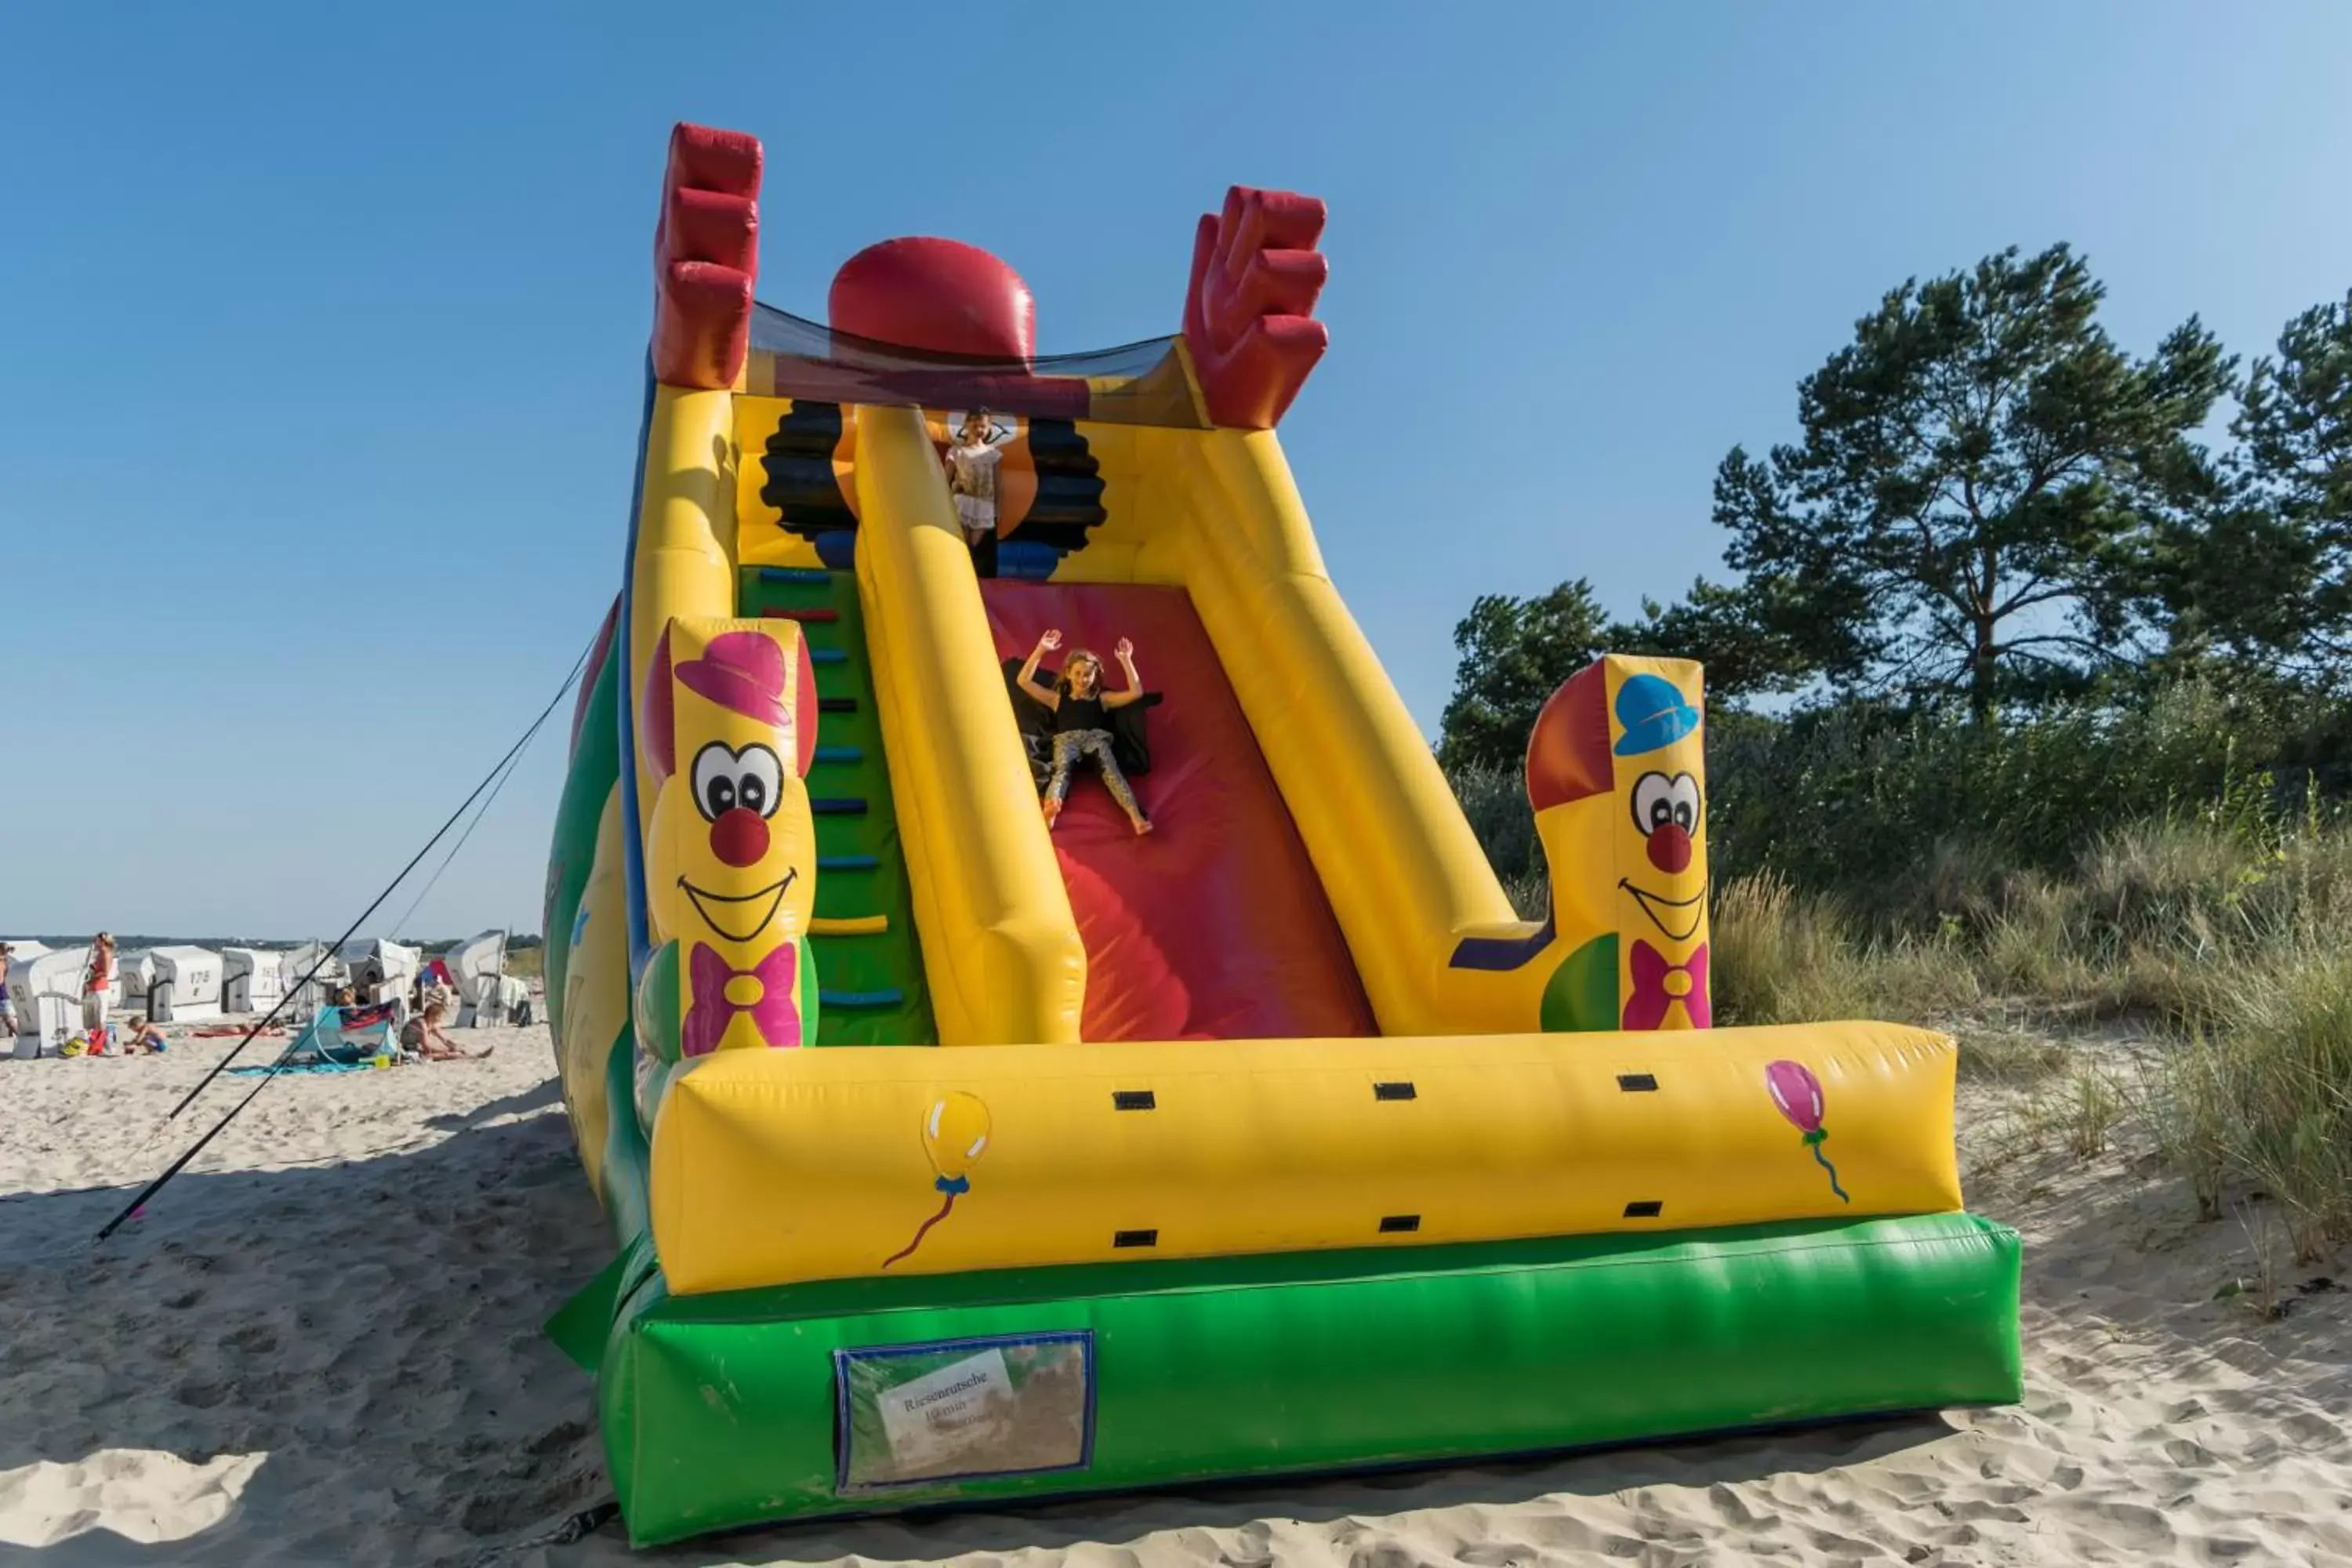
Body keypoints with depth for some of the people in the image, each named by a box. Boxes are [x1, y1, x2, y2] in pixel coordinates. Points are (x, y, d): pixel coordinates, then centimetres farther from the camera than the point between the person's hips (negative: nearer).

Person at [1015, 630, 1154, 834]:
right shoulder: (1057, 698, 30)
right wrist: (1040, 651, 18)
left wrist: (1126, 661, 16)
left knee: (1110, 770, -31)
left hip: (1096, 738, 0)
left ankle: (1135, 815, -54)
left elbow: (1136, 693, 19)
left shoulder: (1102, 698, 28)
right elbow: (1024, 682, 23)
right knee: (1062, 770, -34)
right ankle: (1050, 809, -68)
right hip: (1066, 739, 0)